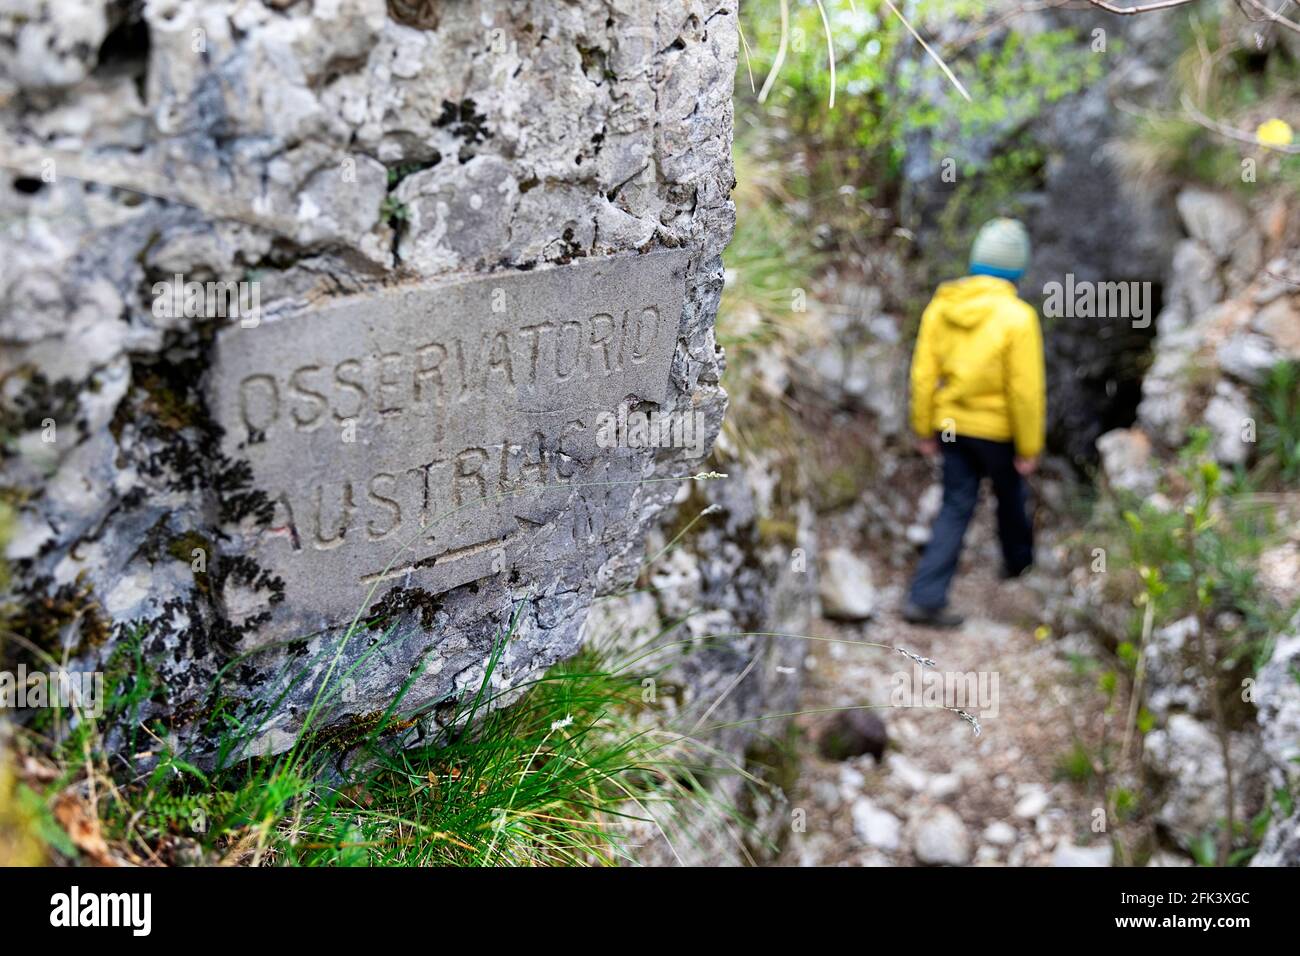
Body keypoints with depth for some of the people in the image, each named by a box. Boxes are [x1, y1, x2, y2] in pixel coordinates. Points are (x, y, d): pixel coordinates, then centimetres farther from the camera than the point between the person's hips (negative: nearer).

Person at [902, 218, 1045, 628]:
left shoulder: (941, 304, -6)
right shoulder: (1017, 317, -20)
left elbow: (924, 373, -3)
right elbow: (1026, 390, -18)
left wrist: (924, 430, 7)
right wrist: (1029, 448, -8)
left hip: (952, 424, 4)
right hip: (997, 430, -4)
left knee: (956, 506, 9)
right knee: (1010, 494, 22)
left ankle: (925, 597, 2)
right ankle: (1018, 559, 48)